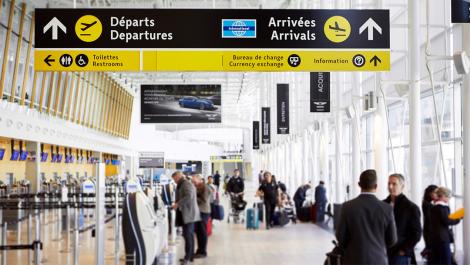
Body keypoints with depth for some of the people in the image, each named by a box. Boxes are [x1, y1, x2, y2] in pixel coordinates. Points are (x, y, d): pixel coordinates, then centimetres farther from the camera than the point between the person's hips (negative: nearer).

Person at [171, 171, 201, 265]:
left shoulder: (187, 184, -12)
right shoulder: (182, 185, 21)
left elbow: (189, 196, -26)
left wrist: (177, 204, -21)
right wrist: (177, 204, 10)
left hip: (189, 213, -10)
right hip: (186, 213, 10)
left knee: (188, 235, -10)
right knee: (189, 235, 13)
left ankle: (187, 257, -9)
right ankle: (190, 256, 18)